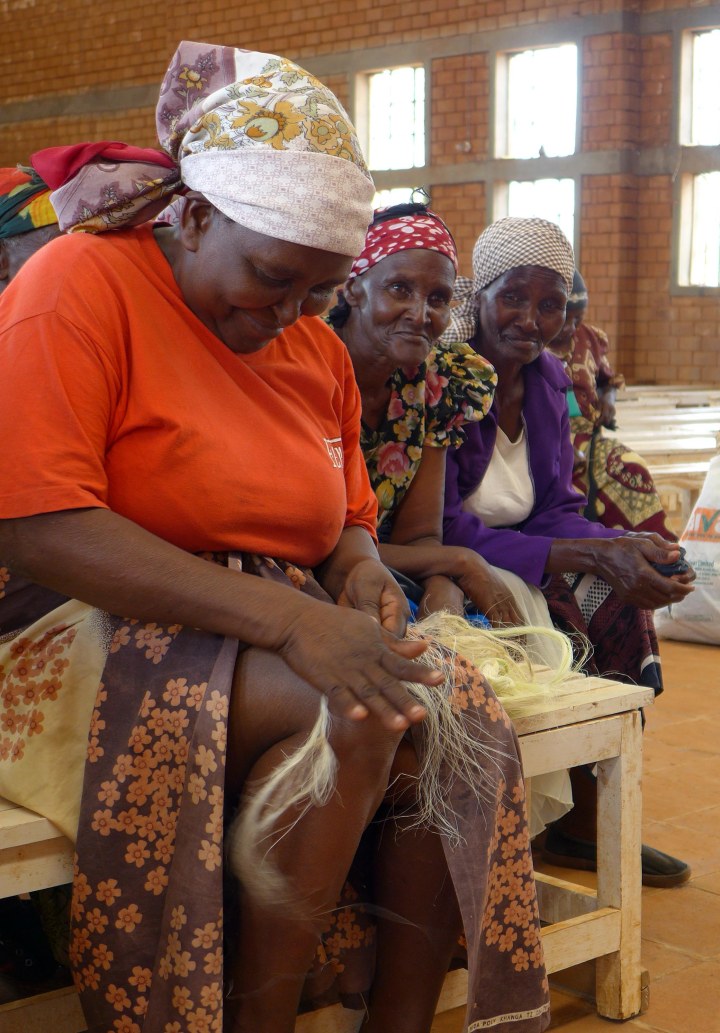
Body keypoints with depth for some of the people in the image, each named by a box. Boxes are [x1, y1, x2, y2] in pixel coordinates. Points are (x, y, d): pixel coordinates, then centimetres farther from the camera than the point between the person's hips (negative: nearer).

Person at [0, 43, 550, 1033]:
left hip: (286, 634, 7)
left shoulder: (318, 350, 12)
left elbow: (349, 522, 21)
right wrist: (283, 615, -29)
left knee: (459, 713, -16)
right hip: (88, 641, -7)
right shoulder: (82, 287, -11)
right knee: (346, 715, -30)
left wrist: (363, 574, -7)